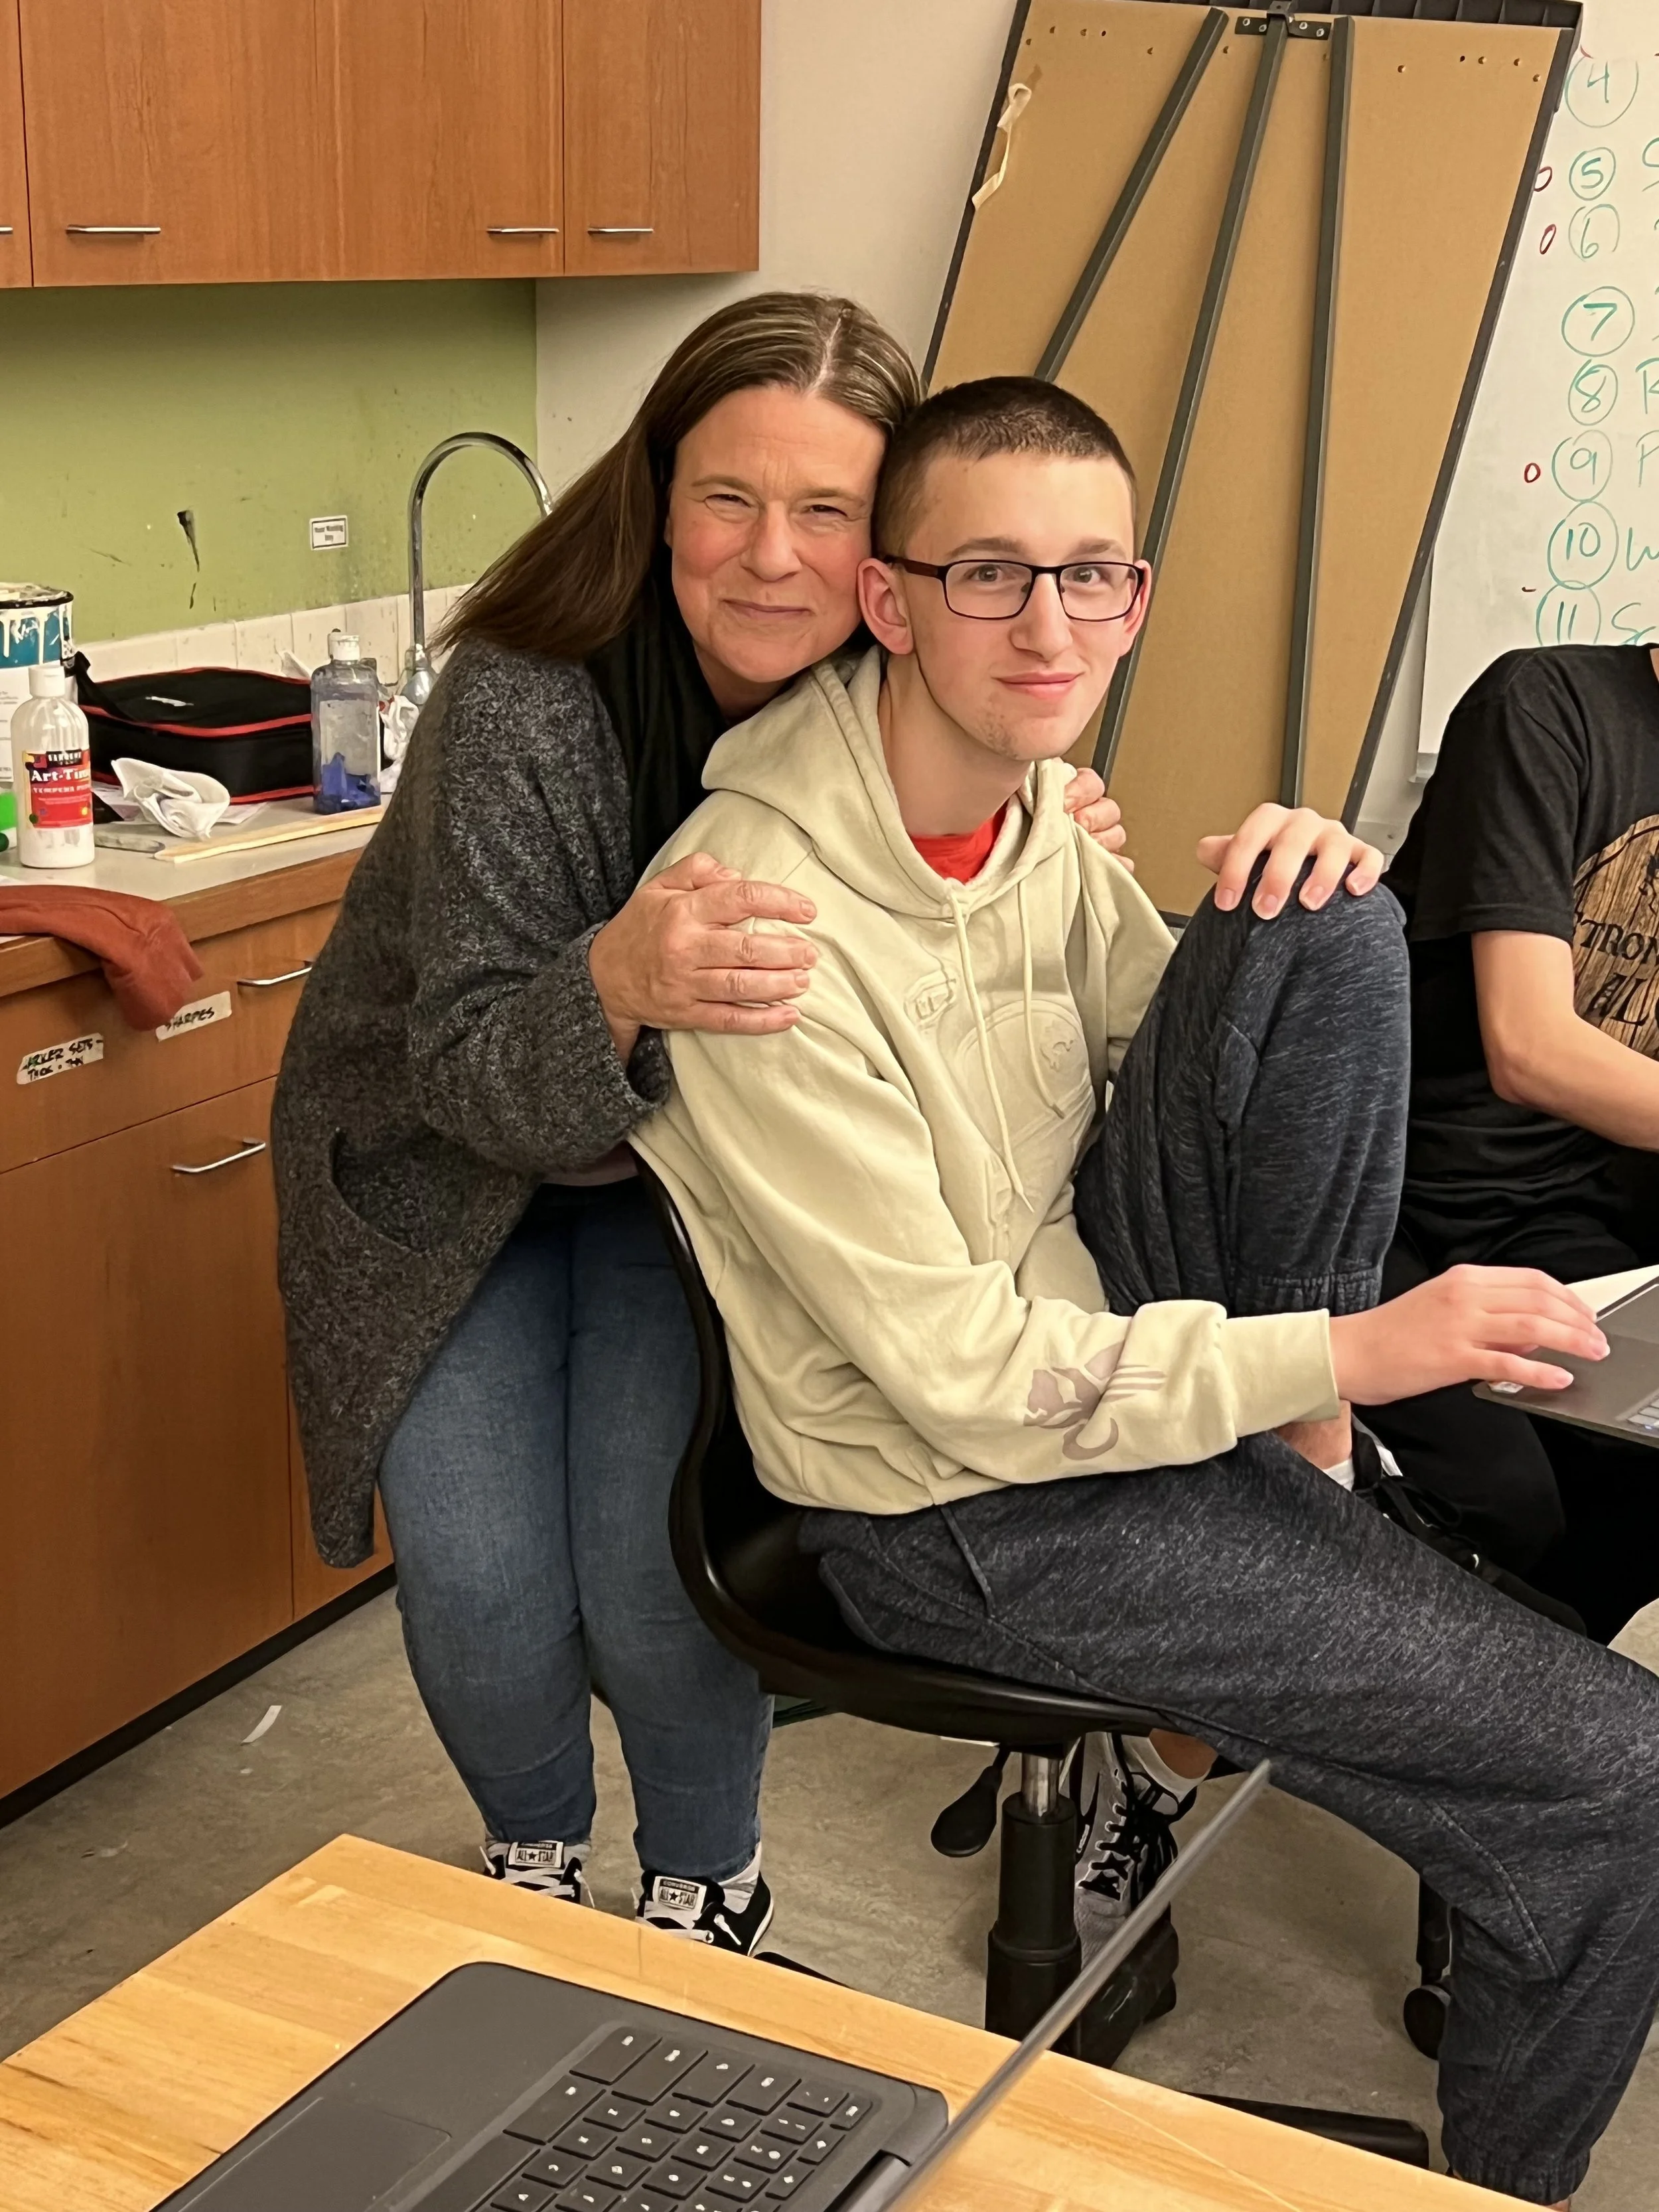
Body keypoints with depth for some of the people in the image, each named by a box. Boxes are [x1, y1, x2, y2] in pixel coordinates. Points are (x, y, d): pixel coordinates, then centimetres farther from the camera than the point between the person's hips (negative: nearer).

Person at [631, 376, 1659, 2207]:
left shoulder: (1028, 795, -3)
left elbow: (1158, 1042, 13)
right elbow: (960, 1376, -25)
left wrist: (1296, 897, -8)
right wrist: (1346, 1351, -22)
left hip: (1090, 1317, 8)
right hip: (962, 1511, -7)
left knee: (1326, 934, -13)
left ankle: (1291, 1487, -4)